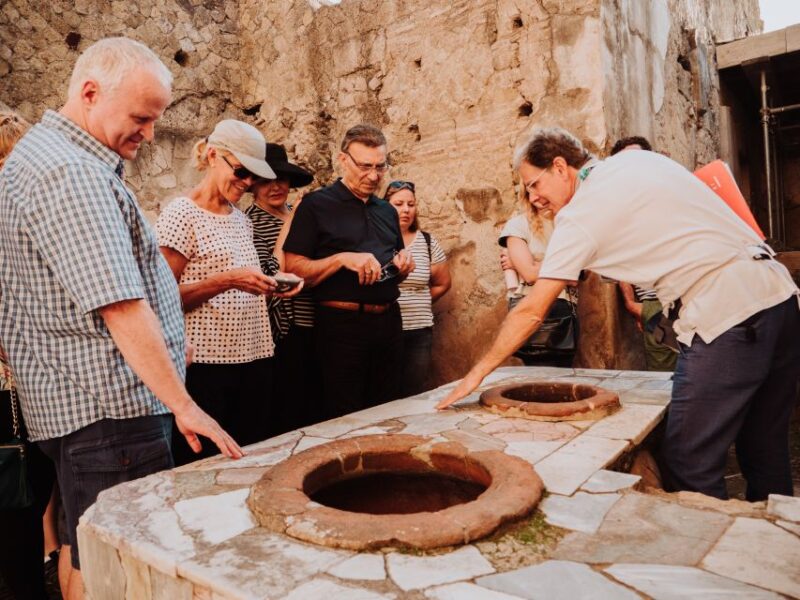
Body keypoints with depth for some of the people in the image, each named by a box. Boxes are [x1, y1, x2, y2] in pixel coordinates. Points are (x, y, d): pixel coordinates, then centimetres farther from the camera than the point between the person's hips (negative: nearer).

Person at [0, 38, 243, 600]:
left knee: (83, 545, 19)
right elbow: (122, 307, -25)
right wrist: (184, 405, -20)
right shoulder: (71, 174, -19)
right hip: (108, 407, -11)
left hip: (73, 400, 11)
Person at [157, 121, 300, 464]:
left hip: (254, 358, 7)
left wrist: (268, 285, 6)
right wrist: (226, 280, -21)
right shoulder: (181, 214, -6)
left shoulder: (241, 219, 16)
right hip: (207, 362, -7)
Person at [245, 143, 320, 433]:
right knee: (288, 416, 4)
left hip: (314, 326, 6)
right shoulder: (250, 221, -7)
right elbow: (270, 275, -18)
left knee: (316, 408, 16)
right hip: (284, 332, -6)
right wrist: (289, 225, -13)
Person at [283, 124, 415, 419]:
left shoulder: (388, 211, 16)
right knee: (344, 418, 3)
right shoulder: (317, 205, -3)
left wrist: (404, 266, 3)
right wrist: (342, 259, -22)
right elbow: (293, 269, -10)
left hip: (388, 321, 6)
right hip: (341, 324, -6)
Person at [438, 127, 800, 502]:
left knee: (688, 468, -1)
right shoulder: (641, 159, 13)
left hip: (725, 313, -9)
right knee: (766, 453, 20)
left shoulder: (579, 216, -7)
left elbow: (531, 312, -6)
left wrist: (477, 373, 2)